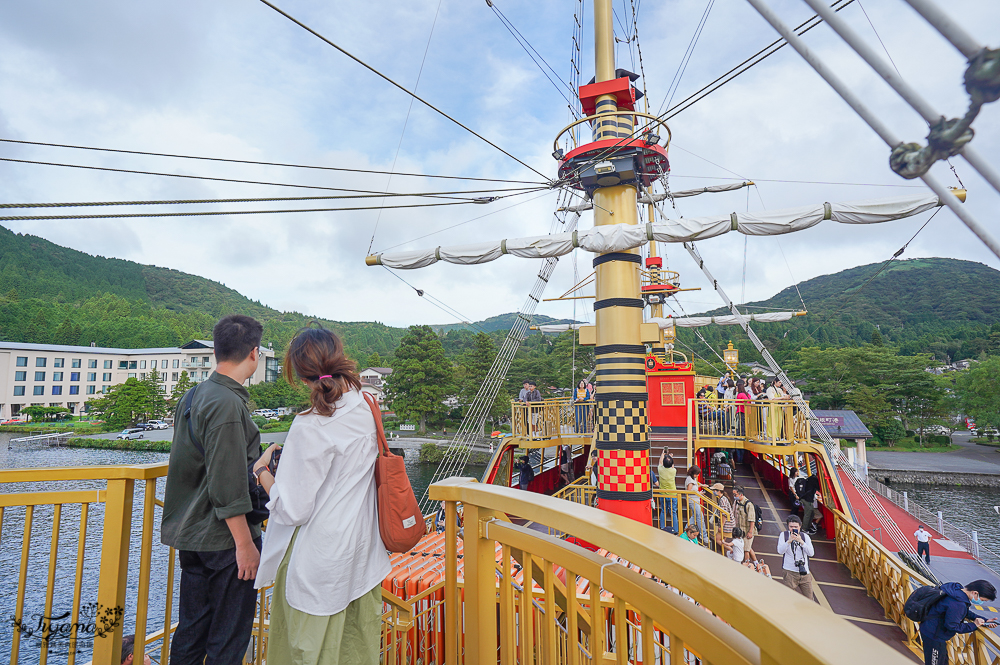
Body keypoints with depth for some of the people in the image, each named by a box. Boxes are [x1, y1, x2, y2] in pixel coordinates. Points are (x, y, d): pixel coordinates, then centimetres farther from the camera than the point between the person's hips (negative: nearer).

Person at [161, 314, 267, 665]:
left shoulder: (192, 396, 7)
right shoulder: (227, 403, -22)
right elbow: (227, 486, -23)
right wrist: (245, 544, -17)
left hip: (190, 534, 9)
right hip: (223, 541, -9)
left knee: (191, 628, 20)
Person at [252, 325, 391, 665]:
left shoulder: (310, 427, -23)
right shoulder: (367, 410, -3)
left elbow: (292, 510, -18)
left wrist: (262, 470, -4)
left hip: (319, 565, -6)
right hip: (364, 557, 7)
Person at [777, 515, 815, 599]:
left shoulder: (805, 536, 7)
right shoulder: (784, 535, 1)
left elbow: (811, 553, -4)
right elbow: (780, 551, -11)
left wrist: (801, 541, -18)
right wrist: (789, 540, -24)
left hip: (805, 572, 3)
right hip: (790, 572, -3)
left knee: (808, 600, 7)